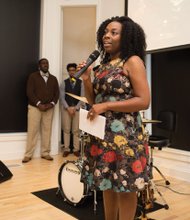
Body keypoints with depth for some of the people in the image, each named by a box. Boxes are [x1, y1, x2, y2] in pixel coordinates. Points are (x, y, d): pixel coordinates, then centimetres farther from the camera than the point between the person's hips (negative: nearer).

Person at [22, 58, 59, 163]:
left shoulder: (53, 78, 13)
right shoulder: (33, 76, 2)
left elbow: (57, 93, 9)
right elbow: (29, 92, -7)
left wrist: (52, 104, -8)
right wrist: (39, 104, -15)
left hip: (49, 108, 3)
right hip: (35, 107, -3)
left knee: (47, 131, 4)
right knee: (32, 131, -3)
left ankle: (45, 153, 13)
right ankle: (28, 154, 4)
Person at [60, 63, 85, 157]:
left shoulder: (81, 83, 2)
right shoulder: (64, 83, 3)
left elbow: (82, 97, -1)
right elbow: (62, 97, -1)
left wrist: (75, 108, -11)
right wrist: (68, 108, -12)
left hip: (77, 108, 0)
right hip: (66, 108, 0)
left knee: (76, 130, 3)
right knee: (66, 130, 4)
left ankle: (76, 149, 11)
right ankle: (66, 149, 12)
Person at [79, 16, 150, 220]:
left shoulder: (133, 61, -6)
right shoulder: (103, 65, 14)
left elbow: (144, 101, -15)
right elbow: (93, 101, 14)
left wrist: (106, 106, -18)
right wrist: (86, 79, -2)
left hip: (124, 135, -7)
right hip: (102, 134, 7)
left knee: (124, 187, 3)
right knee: (106, 184, 15)